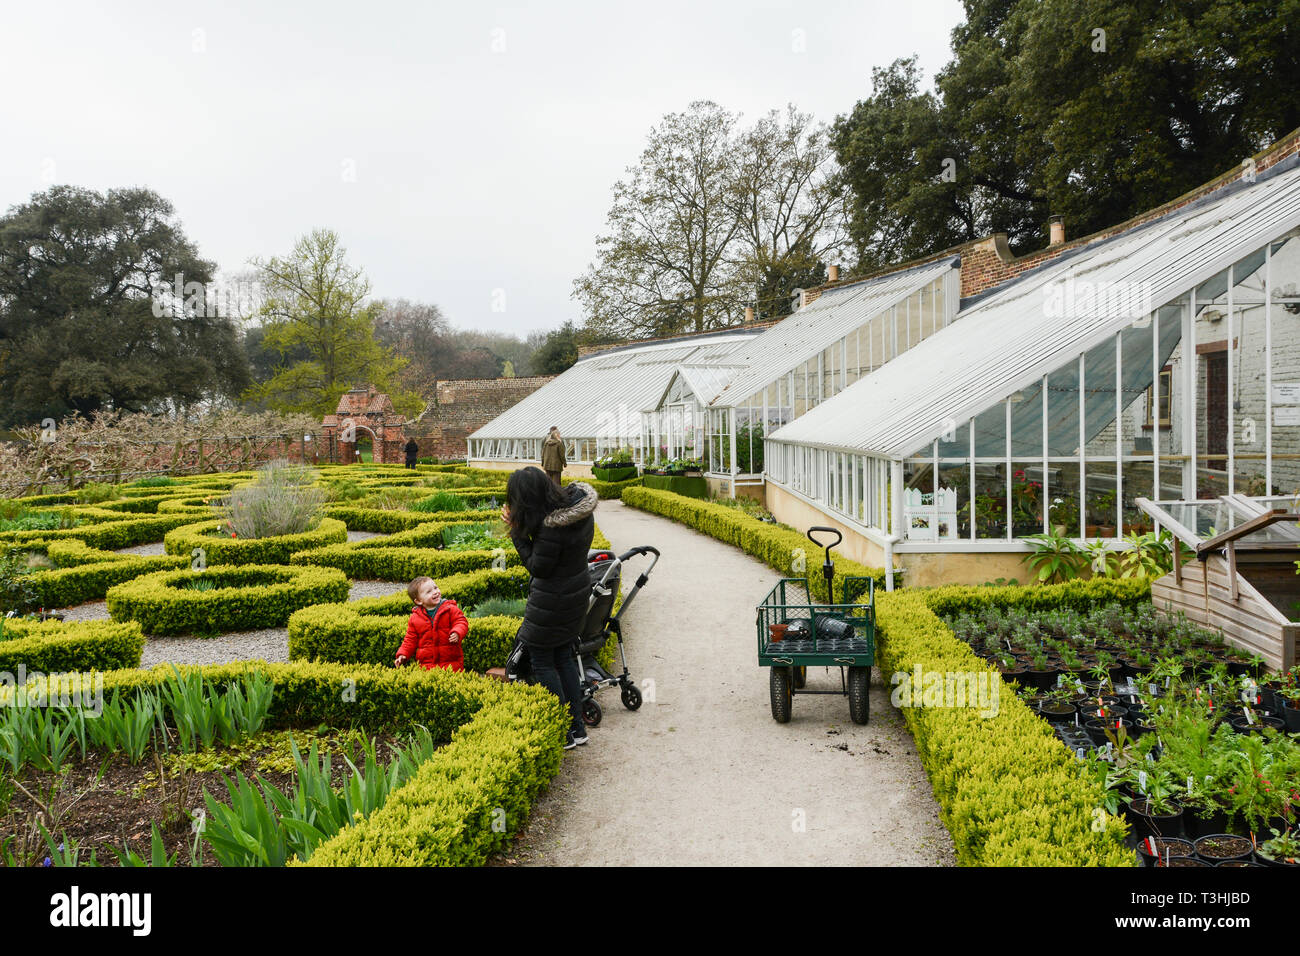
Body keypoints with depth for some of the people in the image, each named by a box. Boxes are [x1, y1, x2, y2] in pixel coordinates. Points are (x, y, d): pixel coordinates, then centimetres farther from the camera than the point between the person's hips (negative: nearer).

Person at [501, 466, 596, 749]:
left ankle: (564, 735, 16)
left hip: (553, 601, -9)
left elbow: (538, 568, -20)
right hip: (577, 591, 9)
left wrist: (517, 531, -16)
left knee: (542, 663, 8)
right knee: (564, 657, 20)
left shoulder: (553, 526, -31)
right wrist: (521, 526, -7)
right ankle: (577, 727, 29)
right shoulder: (578, 504, -4)